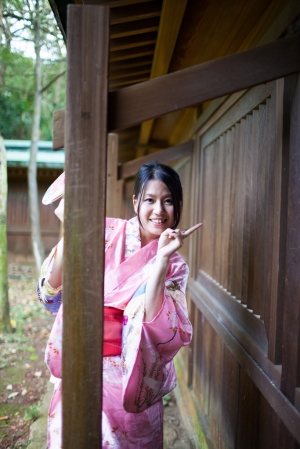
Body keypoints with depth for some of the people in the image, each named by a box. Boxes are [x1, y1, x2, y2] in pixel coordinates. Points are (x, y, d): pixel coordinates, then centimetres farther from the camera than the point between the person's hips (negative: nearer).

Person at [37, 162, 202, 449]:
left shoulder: (175, 266, -4)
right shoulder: (107, 233, -6)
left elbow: (155, 326, -19)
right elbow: (52, 292, -10)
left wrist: (162, 258, -25)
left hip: (129, 379, 0)